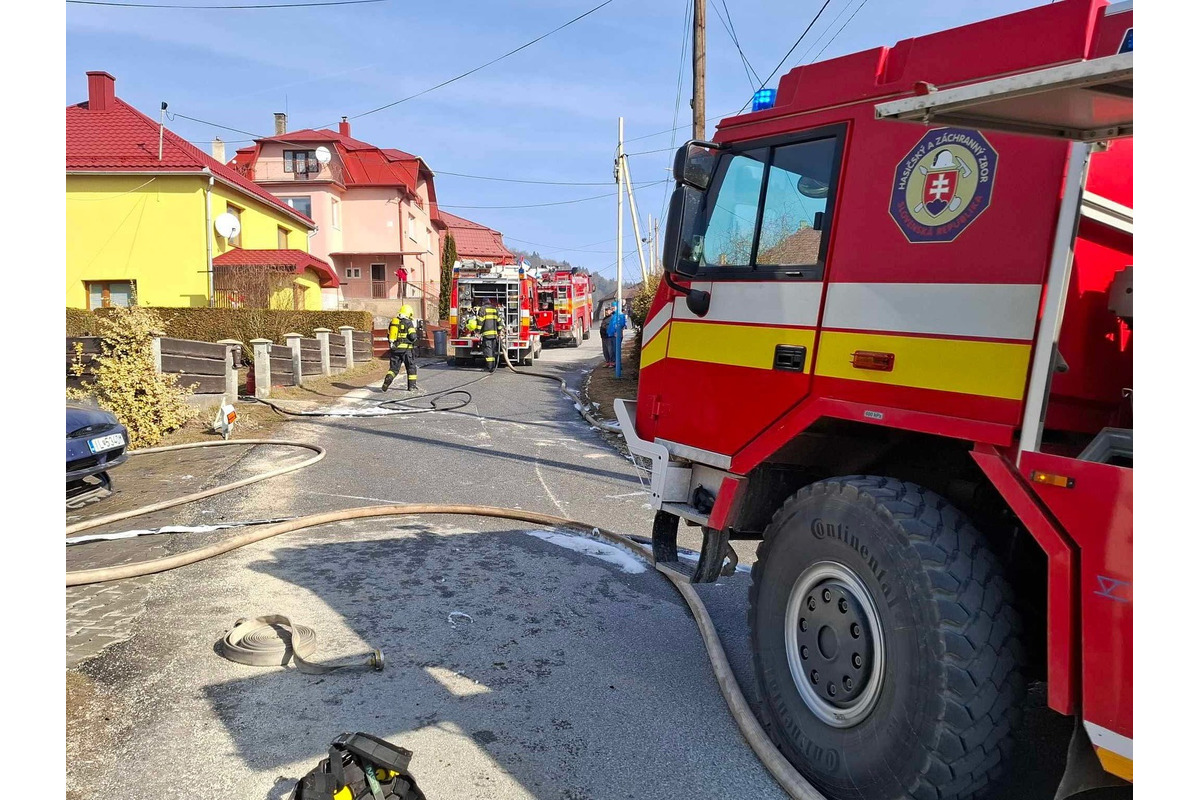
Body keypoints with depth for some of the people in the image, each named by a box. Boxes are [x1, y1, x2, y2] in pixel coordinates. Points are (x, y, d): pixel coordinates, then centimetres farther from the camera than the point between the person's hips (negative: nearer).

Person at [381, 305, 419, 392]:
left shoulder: (393, 321, 12)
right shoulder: (408, 322, -7)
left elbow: (389, 336, 15)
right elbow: (413, 336, -14)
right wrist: (414, 331, 7)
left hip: (394, 349, 5)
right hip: (406, 349, -5)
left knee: (393, 367, 12)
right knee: (411, 367, 8)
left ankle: (387, 381, -9)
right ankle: (412, 386, 9)